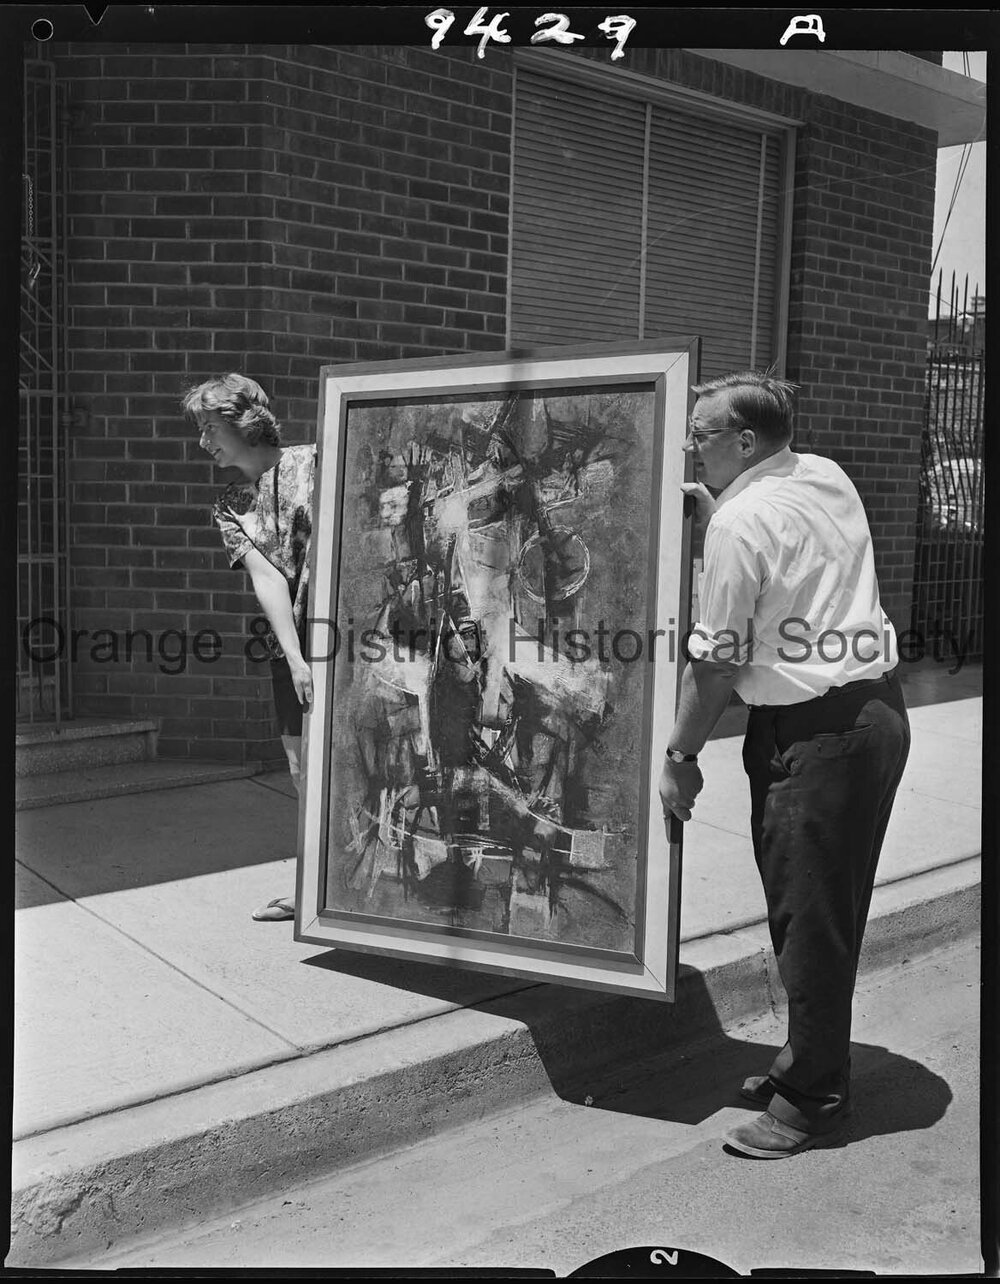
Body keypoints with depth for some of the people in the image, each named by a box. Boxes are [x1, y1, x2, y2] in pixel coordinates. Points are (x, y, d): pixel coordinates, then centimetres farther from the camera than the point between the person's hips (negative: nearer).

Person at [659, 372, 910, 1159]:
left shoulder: (741, 520, -15)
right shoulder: (828, 478, 10)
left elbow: (718, 659, -14)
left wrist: (681, 755, -4)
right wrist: (708, 503, 20)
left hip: (815, 731, -10)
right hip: (877, 710, 10)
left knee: (808, 917, 0)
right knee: (830, 910, 18)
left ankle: (812, 1099, 12)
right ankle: (809, 1063, 31)